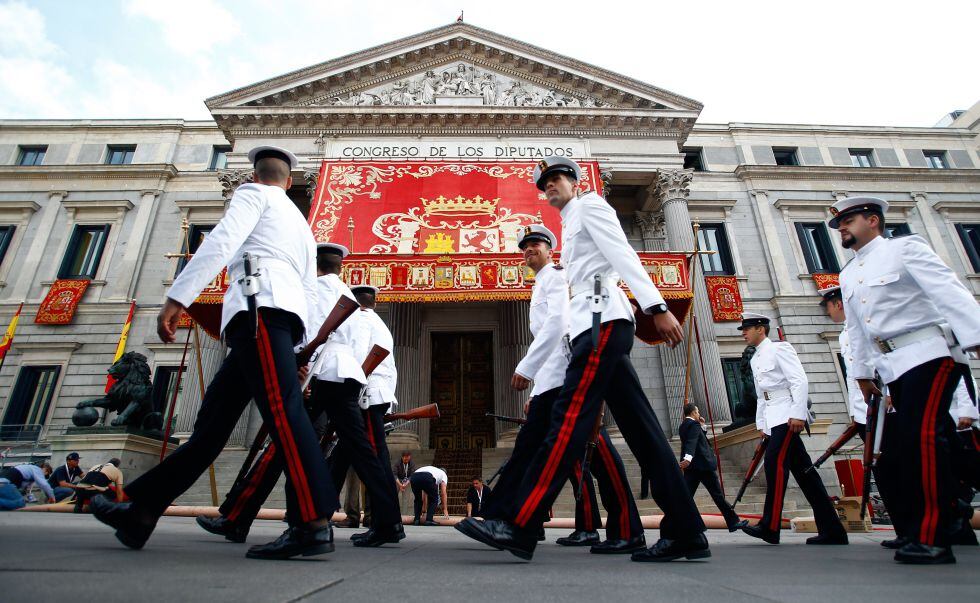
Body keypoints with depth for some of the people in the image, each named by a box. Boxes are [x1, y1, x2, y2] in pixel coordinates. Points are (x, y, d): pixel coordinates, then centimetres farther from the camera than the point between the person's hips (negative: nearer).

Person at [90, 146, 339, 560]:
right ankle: (140, 512, 14)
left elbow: (222, 241, -6)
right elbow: (310, 294, 27)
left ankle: (314, 523, -25)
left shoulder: (253, 194, 14)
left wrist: (177, 297, -11)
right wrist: (294, 349, 25)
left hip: (260, 302, -8)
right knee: (212, 420, 7)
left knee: (281, 408, -20)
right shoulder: (302, 225, 35)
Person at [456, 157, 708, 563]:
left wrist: (657, 307, -19)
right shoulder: (571, 229, 32)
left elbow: (623, 255, -7)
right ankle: (685, 533, 4)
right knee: (640, 428, 2)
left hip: (603, 319, -10)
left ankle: (519, 526, -20)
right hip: (596, 324, 10)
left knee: (569, 417, -18)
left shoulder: (590, 205, 8)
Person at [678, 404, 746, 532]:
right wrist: (688, 458, -43)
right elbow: (692, 442, -30)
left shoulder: (682, 427, 15)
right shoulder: (694, 425, -12)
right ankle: (733, 522, 15)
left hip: (691, 467, 8)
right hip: (703, 465, -8)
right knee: (717, 495, 4)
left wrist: (702, 426, 18)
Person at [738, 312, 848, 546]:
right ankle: (832, 530, 10)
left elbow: (799, 381, -13)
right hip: (774, 419, 8)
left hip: (787, 415, -8)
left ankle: (770, 526, -18)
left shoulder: (779, 348, -4)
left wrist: (798, 414, -21)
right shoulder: (755, 359, 20)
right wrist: (761, 424, 18)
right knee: (802, 470, 6)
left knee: (775, 463, -18)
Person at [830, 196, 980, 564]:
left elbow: (950, 291, -10)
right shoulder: (847, 275, 19)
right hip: (892, 367, 7)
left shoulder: (904, 248, 1)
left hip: (928, 353, -6)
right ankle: (918, 529, 10)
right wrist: (863, 373, 18)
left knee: (921, 435, -17)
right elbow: (856, 327, 20)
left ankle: (931, 537, -13)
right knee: (909, 441, 3)